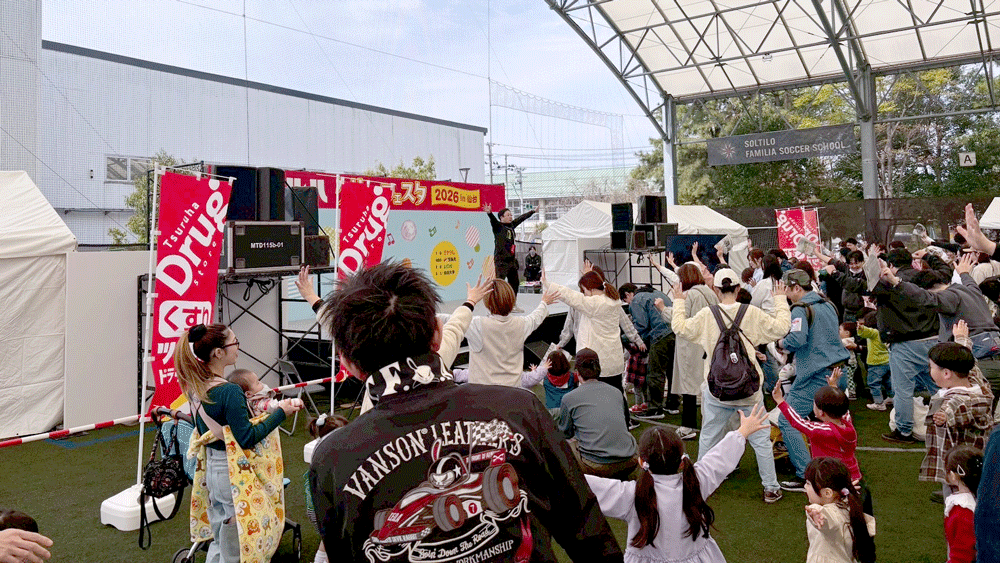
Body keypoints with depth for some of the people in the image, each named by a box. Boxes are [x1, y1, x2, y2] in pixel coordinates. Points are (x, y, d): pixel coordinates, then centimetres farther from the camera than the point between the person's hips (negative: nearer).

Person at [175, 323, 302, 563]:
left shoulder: (195, 386, 2)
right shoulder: (229, 392, -24)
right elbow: (247, 438, -23)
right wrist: (280, 412, -18)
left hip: (211, 468, 8)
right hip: (233, 473, -8)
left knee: (218, 541, 24)